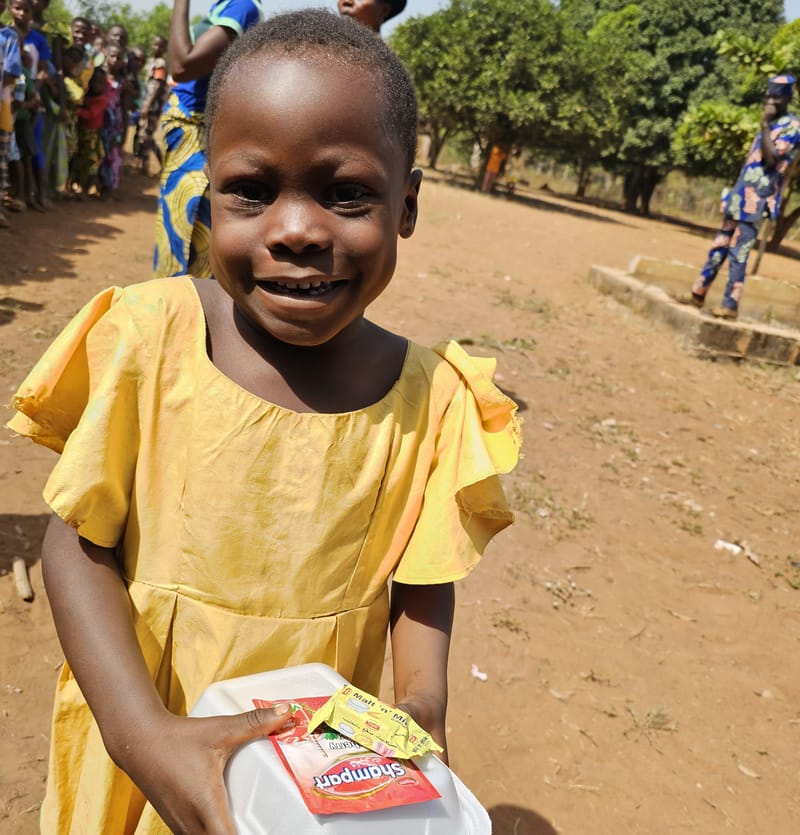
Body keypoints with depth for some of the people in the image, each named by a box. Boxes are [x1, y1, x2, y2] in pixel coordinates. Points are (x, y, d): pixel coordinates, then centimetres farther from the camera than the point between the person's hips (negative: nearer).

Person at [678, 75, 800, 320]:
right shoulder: (770, 124, 20)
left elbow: (771, 159, -21)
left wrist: (765, 125, -20)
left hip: (756, 200, -9)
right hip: (741, 197, 9)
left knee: (738, 253, -10)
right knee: (719, 247, 11)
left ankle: (731, 304, -6)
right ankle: (698, 293, 18)